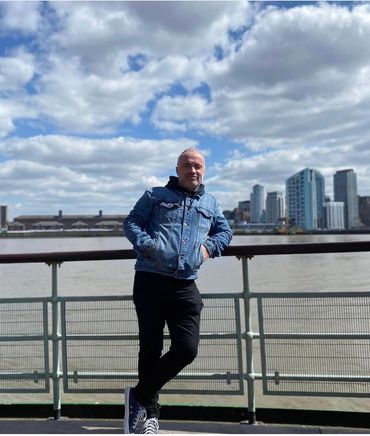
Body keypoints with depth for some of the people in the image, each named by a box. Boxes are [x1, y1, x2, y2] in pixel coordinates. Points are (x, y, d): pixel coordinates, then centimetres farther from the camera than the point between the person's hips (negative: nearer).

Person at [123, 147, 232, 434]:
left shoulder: (210, 203, 21)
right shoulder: (155, 196, 10)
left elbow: (225, 231, 29)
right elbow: (131, 223, 6)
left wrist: (210, 246, 8)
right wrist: (147, 244, -13)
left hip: (186, 287, 3)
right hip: (150, 281, -3)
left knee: (187, 349, -5)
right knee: (150, 348, 3)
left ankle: (140, 397, 16)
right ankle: (149, 412, 24)